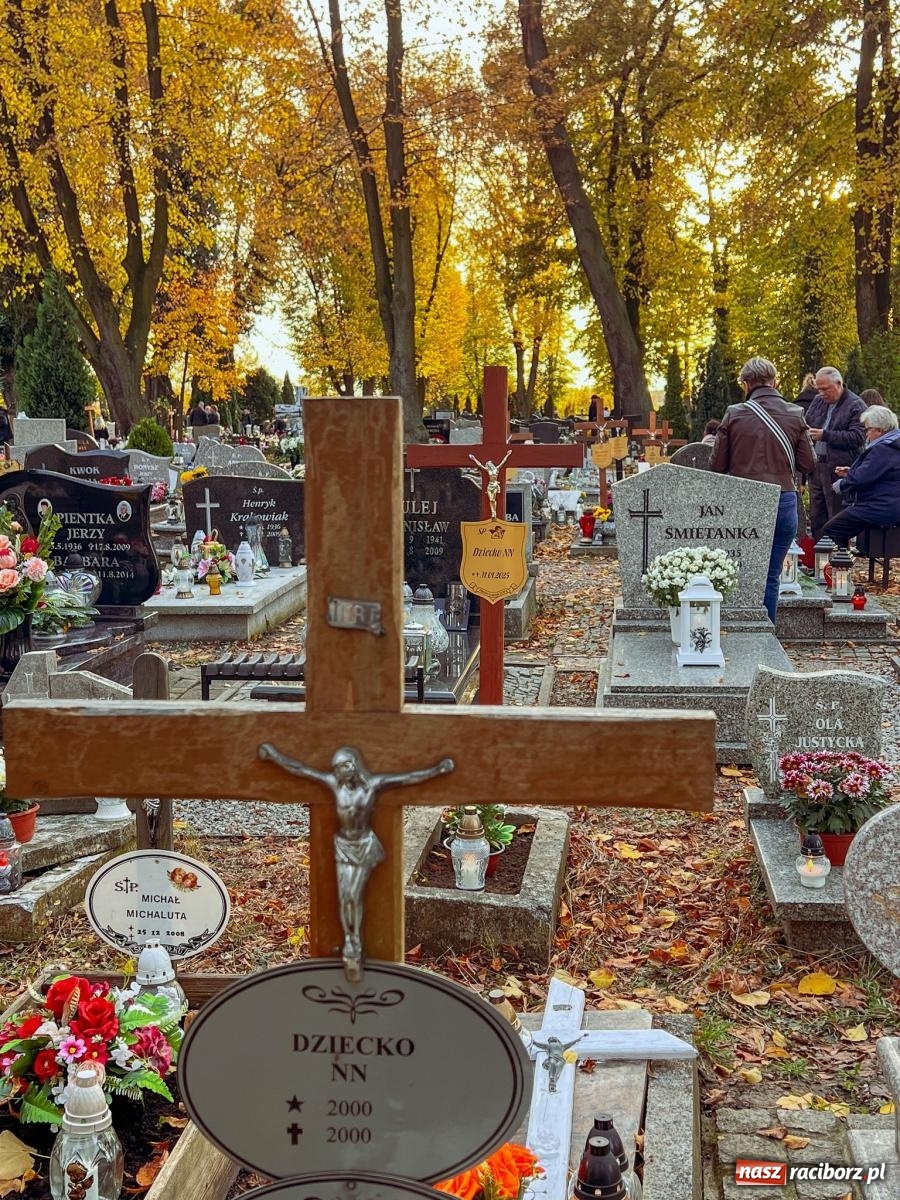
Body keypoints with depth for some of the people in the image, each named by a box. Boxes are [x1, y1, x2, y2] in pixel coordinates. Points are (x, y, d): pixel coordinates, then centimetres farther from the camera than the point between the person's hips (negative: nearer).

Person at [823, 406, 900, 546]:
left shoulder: (882, 450, -20)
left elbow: (860, 478, -24)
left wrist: (840, 485, -4)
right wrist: (850, 473, 12)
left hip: (880, 510, -12)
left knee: (831, 529, -10)